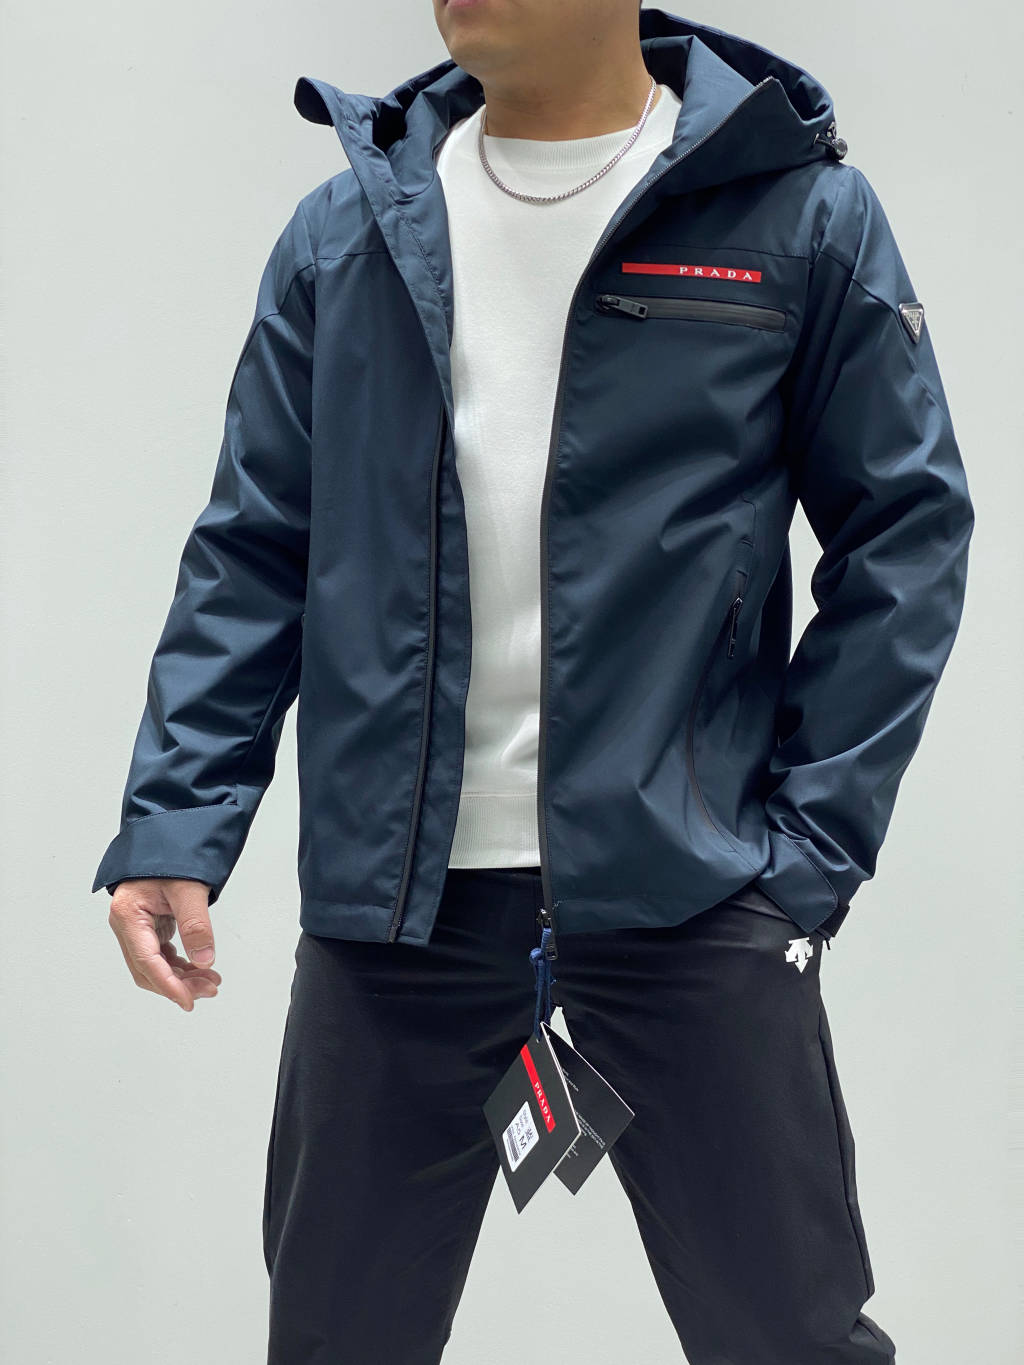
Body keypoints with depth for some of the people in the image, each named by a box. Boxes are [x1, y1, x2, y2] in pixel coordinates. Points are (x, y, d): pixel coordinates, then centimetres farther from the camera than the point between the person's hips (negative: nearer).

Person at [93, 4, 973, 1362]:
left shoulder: (801, 216, -1)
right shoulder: (346, 231, 7)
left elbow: (905, 534, 1)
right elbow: (251, 554, 8)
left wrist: (813, 846, -6)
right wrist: (171, 828, -2)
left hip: (686, 888, -2)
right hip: (393, 892, 3)